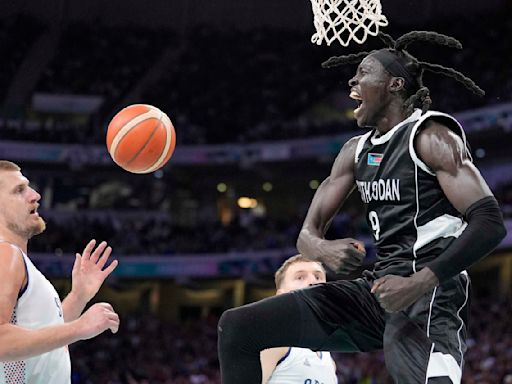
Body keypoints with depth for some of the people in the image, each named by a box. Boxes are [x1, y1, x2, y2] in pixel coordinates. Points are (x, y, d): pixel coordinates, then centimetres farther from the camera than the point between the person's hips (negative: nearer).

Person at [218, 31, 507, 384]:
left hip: (429, 292, -8)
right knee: (237, 327, 5)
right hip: (379, 288, 8)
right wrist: (322, 248, -11)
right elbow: (308, 233, 16)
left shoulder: (430, 136, -6)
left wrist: (419, 284, -25)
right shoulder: (357, 150, 17)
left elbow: (490, 222, -16)